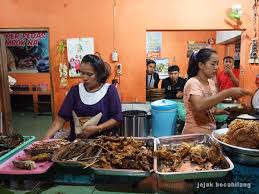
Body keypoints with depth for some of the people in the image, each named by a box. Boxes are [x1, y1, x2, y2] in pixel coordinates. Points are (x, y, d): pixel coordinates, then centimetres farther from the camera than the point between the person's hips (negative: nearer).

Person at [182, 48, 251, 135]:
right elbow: (199, 106, -34)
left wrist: (226, 111, -1)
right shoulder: (192, 83, -15)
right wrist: (228, 93, -33)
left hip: (210, 131, 7)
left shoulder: (211, 82, 7)